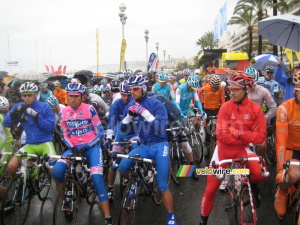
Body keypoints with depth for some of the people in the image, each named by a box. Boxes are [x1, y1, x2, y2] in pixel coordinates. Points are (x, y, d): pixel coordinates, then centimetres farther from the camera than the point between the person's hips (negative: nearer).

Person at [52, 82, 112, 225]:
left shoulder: (89, 109, -8)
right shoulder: (64, 112, 2)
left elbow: (100, 133, -5)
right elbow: (65, 136, 9)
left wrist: (87, 147, -15)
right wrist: (72, 148, -9)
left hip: (91, 146, -3)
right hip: (74, 147, 3)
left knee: (97, 178, -22)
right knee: (57, 171, -23)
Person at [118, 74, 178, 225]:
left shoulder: (156, 104, -14)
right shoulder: (130, 106, 1)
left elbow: (161, 129, -25)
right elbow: (123, 129, 2)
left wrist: (145, 112, -32)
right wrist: (129, 115, -17)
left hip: (159, 146, -4)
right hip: (144, 146, 5)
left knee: (162, 186, -6)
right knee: (122, 167, -16)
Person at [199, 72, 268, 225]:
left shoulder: (255, 108, -8)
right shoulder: (226, 107, -11)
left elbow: (260, 136, -13)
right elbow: (221, 135, -17)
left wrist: (237, 133, -20)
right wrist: (246, 138, -17)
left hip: (241, 149, 0)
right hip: (223, 149, 0)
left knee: (260, 174, -28)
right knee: (210, 189, 3)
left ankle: (253, 185, 10)